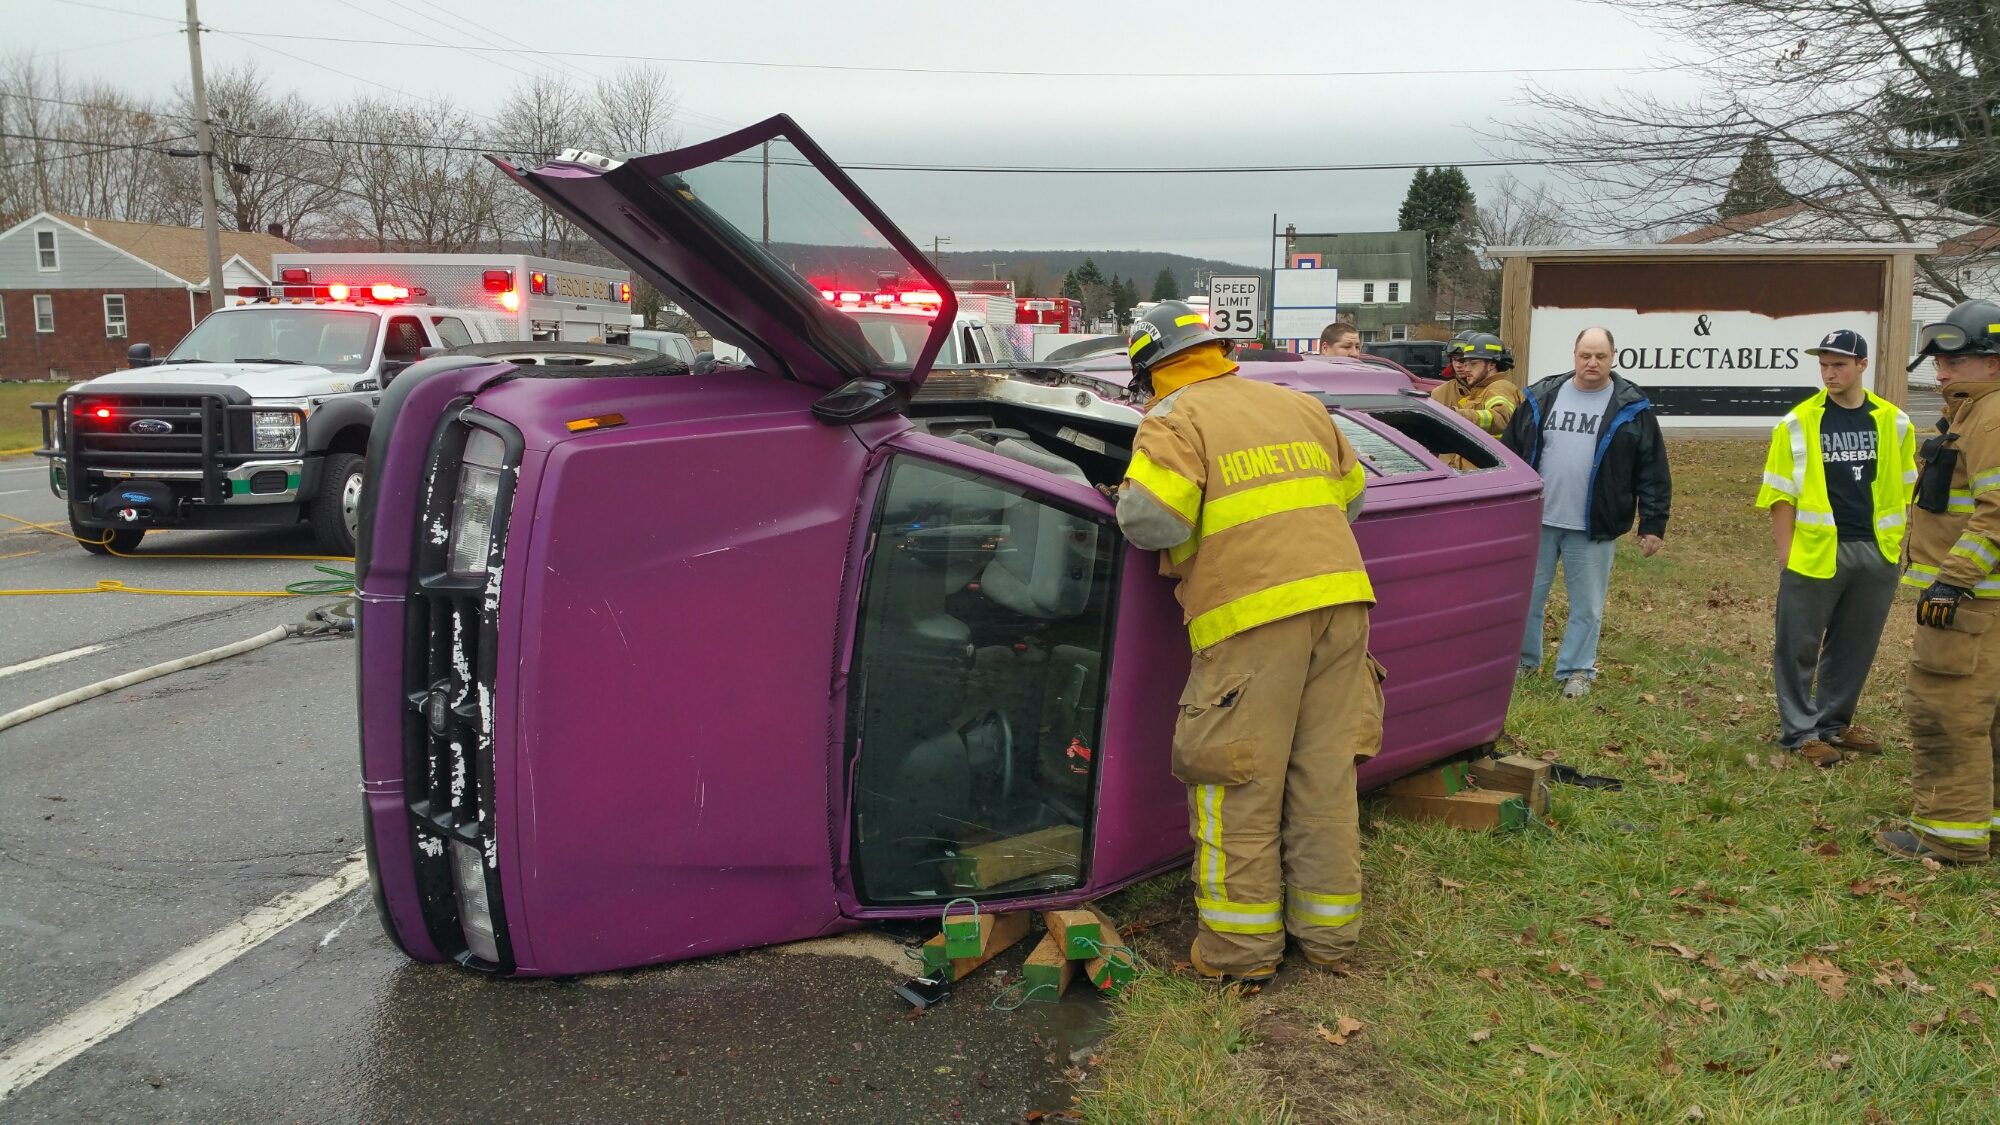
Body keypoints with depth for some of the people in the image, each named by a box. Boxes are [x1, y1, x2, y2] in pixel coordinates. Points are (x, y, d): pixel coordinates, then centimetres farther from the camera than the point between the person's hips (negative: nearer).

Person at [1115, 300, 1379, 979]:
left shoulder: (1174, 419, 1)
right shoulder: (1300, 405, 21)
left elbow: (1150, 517, -14)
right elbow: (1351, 496, 27)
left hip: (1252, 614, -6)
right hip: (1340, 598, 6)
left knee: (1241, 789, 4)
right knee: (1327, 776, 13)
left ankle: (1242, 947, 11)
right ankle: (1328, 934, 23)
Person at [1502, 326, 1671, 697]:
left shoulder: (1632, 408, -1)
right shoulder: (1542, 397, 4)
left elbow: (1652, 470, 0)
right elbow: (1511, 452, 9)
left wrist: (1652, 524, -4)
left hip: (1593, 528, -2)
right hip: (1536, 520, 2)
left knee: (1586, 606, 6)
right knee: (1527, 595, 10)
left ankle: (1577, 670, 21)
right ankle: (1523, 659, 26)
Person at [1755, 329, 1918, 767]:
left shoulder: (1893, 422, 5)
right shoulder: (1798, 423, -4)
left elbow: (1904, 487, 12)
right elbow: (1782, 491, -3)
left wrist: (1896, 540, 7)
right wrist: (1786, 550, -7)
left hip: (1876, 553, 4)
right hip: (1817, 552, -3)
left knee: (1855, 646, 12)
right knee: (1799, 646, 1)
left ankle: (1834, 723, 26)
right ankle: (1800, 731, 11)